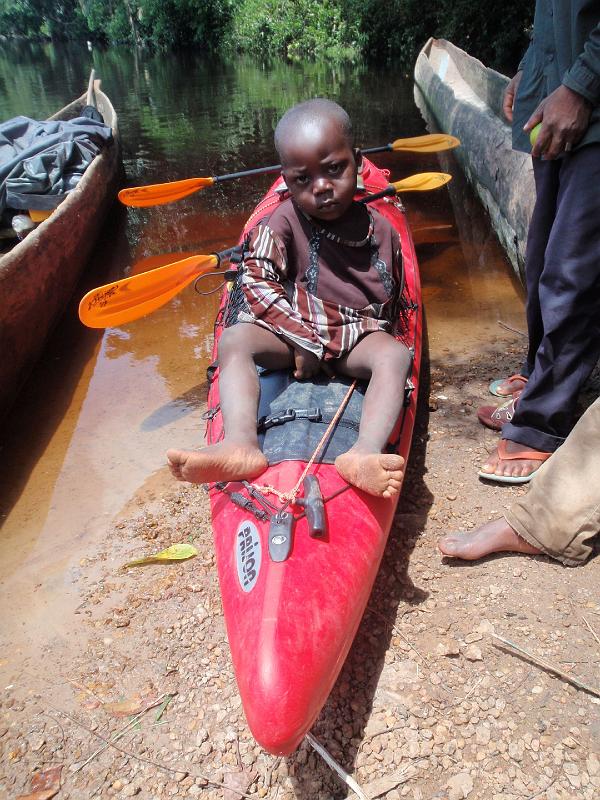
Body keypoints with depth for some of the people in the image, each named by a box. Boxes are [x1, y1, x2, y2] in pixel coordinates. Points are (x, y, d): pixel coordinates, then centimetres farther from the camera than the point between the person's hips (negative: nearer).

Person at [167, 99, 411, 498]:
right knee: (235, 339, -26)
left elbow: (390, 303, 12)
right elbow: (257, 283, -12)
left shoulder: (382, 230, 1)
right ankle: (241, 444, -48)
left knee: (395, 354, -30)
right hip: (292, 331, 0)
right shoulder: (285, 221, -6)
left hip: (358, 334, 1)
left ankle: (365, 453, -53)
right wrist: (304, 339, -18)